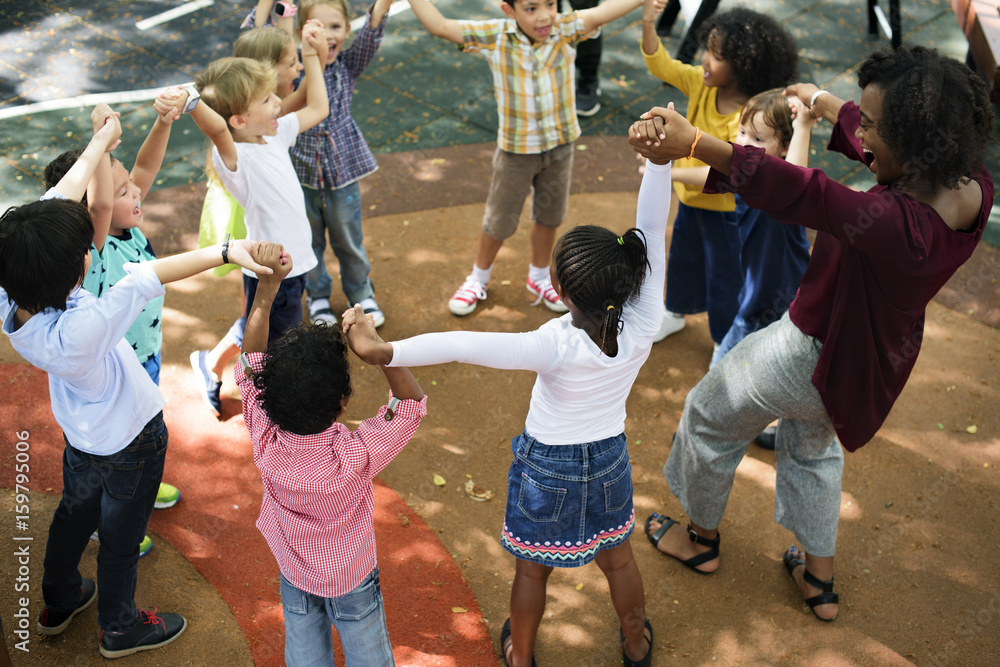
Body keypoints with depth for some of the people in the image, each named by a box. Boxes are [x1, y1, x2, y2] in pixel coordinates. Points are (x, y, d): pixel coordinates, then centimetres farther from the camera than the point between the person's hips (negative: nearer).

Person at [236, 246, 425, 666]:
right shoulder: (356, 457, -39)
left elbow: (250, 364, -21)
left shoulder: (266, 443, -31)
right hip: (352, 581, -3)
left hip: (294, 576, 3)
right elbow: (412, 402, -28)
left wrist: (266, 285, -27)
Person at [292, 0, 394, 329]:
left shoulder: (348, 66, -5)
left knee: (349, 241, 17)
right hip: (301, 174, 0)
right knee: (309, 242, 17)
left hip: (342, 173, 1)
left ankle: (361, 294, 38)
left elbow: (371, 33, -21)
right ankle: (317, 296, 39)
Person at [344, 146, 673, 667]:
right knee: (616, 556, 28)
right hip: (609, 458, 4)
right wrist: (659, 159, -31)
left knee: (532, 568, 22)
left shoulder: (558, 347, -37)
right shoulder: (641, 329, -28)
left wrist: (384, 352, -49)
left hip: (548, 464, -3)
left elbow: (465, 347, -46)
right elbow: (652, 232, -28)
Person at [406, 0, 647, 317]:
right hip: (516, 151, -2)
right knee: (499, 222, 14)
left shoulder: (565, 30, -16)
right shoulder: (495, 37, -19)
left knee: (548, 218, 21)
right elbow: (439, 25, -22)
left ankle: (539, 277, 46)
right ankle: (478, 278, 40)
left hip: (560, 146, 2)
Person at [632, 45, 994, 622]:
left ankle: (702, 539, 45)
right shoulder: (973, 188, -16)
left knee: (710, 418, 21)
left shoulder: (896, 223, -41)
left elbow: (796, 191, -47)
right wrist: (822, 101, 15)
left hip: (814, 354, -8)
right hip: (874, 353, 8)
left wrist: (693, 144, -50)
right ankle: (821, 582, 47)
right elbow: (866, 140, -1)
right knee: (812, 446, 34)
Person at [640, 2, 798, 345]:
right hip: (691, 198, 8)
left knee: (725, 277, 10)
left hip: (724, 207, -8)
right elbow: (661, 65, -8)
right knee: (683, 258, 29)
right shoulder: (702, 83, -12)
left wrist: (681, 173, -47)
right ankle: (675, 312, 55)